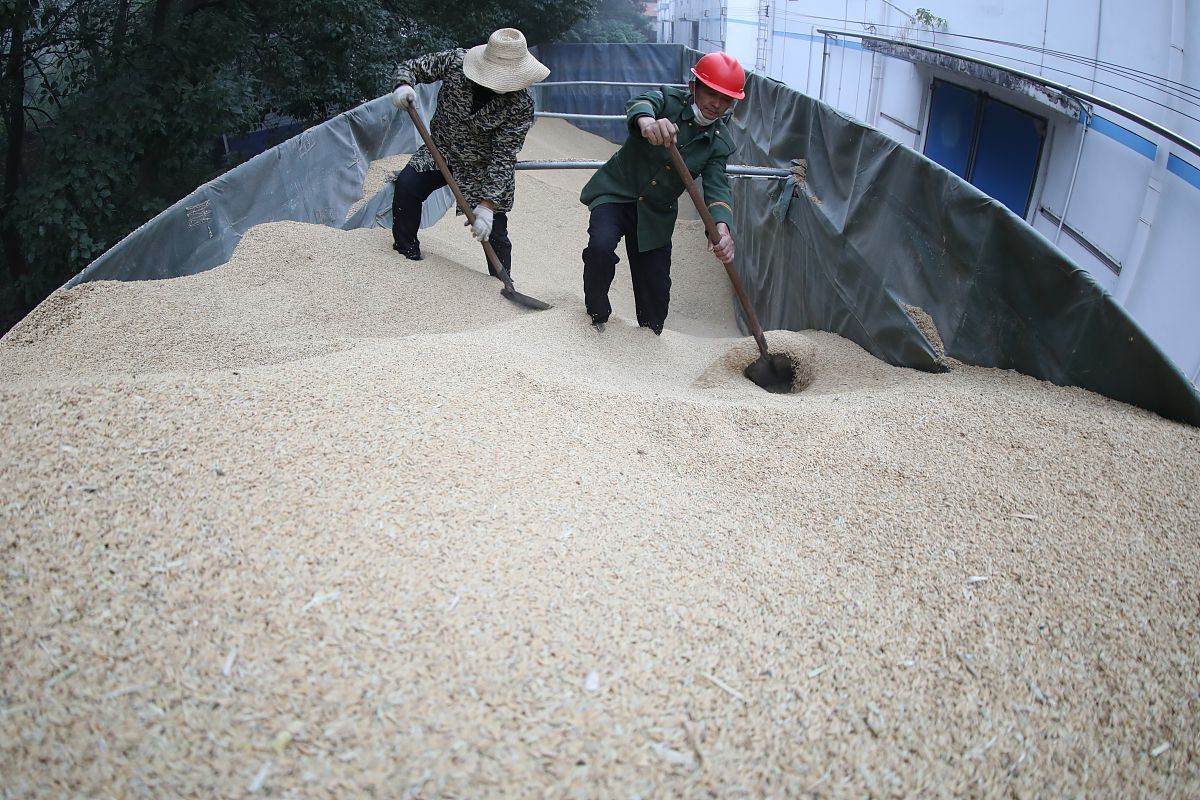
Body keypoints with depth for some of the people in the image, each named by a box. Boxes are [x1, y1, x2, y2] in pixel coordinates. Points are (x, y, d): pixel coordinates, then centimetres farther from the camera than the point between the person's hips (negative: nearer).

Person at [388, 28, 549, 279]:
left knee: (494, 232, -4)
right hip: (440, 150, 2)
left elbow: (504, 157, -26)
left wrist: (487, 204, -32)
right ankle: (406, 255, -1)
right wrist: (403, 86, -33)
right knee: (406, 185, -20)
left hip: (485, 168, -2)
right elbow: (409, 67, -8)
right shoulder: (455, 61, -20)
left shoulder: (521, 104, -26)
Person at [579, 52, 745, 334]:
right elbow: (639, 104, -37)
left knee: (656, 289, 5)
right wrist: (647, 121, -64)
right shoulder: (669, 100, -14)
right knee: (600, 246, -30)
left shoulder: (719, 142, -6)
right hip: (616, 193, -3)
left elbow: (718, 187, -18)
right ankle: (597, 315, -5)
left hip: (656, 213, 3)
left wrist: (722, 227, -41)